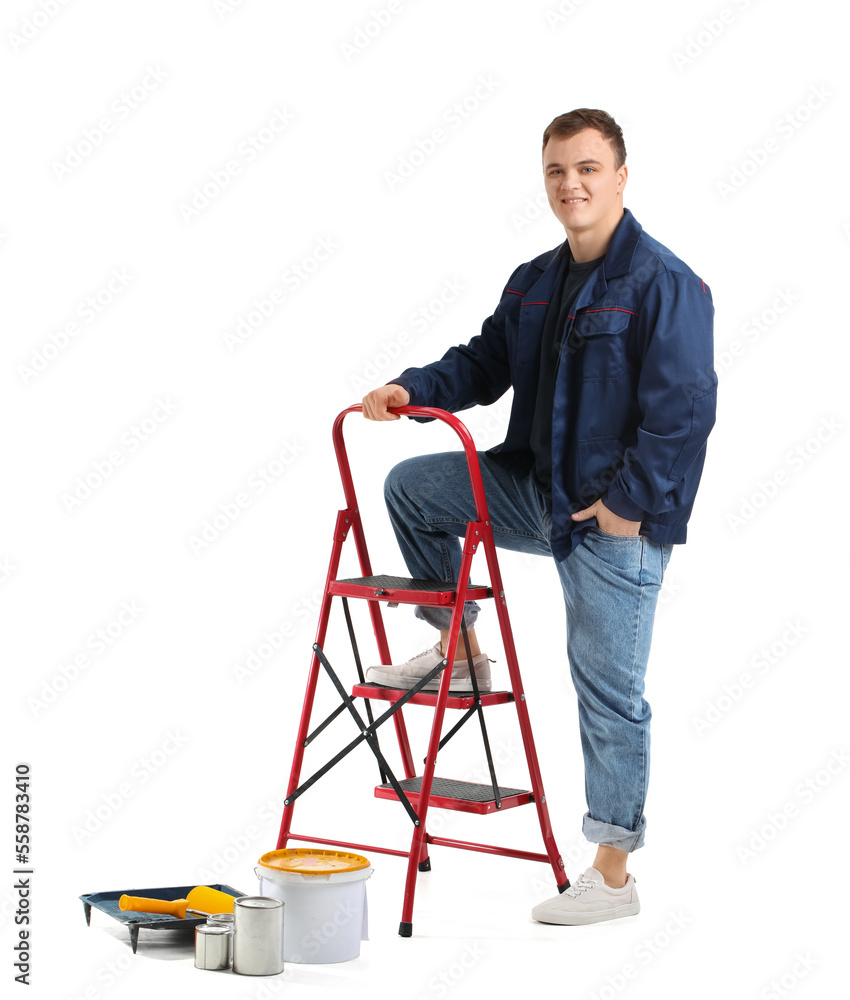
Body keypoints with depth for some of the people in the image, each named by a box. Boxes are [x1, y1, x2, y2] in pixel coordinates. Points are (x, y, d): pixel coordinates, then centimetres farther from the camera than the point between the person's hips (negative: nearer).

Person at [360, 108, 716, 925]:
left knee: (608, 689, -2)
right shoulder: (534, 283, 9)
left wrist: (627, 502, -19)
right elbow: (486, 362, 18)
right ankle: (457, 650, 18)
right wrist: (411, 390, 1)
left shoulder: (665, 284, -15)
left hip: (621, 519, -7)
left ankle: (612, 874, 10)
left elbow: (684, 410, -19)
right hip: (538, 491, 7)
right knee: (412, 486, 3)